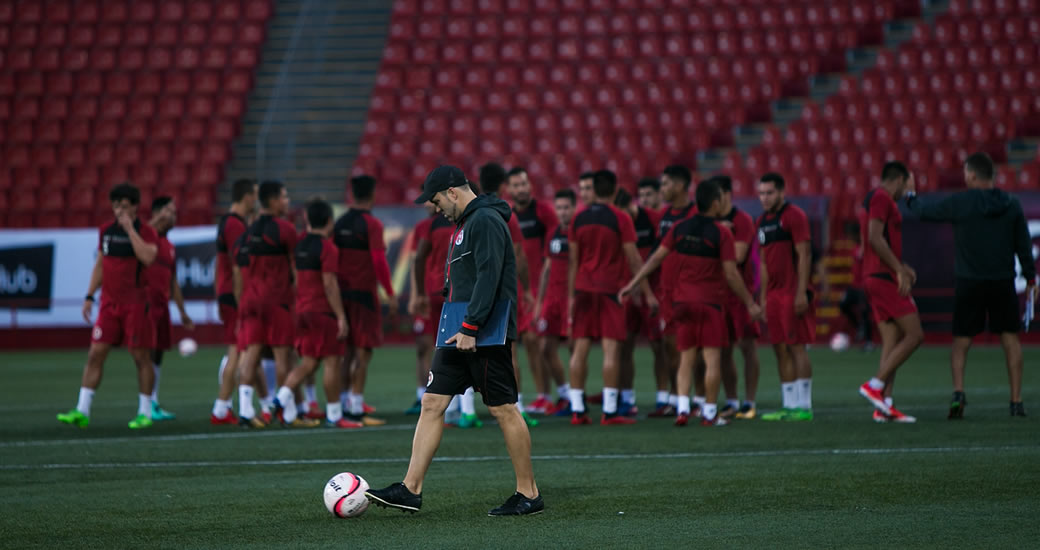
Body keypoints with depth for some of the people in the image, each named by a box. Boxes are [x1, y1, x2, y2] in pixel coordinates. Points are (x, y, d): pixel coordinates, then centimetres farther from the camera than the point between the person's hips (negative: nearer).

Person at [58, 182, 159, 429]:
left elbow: (147, 257, -25)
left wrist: (130, 228, -21)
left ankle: (145, 413, 9)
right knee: (95, 354, -2)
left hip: (136, 304, -5)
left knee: (141, 356, 0)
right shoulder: (106, 231, 11)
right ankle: (82, 411, -2)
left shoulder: (146, 232, -5)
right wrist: (89, 296, 14)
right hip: (109, 303, 5)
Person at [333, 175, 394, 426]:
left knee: (348, 351, 14)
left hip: (343, 293, 7)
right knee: (363, 351, -5)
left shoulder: (339, 224, 9)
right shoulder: (372, 224, -11)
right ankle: (356, 408, -8)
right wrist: (390, 294, -11)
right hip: (364, 293, -7)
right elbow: (379, 261, -17)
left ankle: (345, 403, 16)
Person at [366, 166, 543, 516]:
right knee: (432, 403, 4)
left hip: (485, 334, -10)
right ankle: (411, 490, 4)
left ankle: (529, 495, 4)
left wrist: (470, 329, -24)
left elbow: (488, 277, -23)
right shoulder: (464, 223, 18)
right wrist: (461, 330, 17)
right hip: (460, 334, 10)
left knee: (503, 409, -4)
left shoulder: (486, 221, -14)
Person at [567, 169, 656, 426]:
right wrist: (648, 293, 1)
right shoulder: (620, 218, -6)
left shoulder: (579, 218, 6)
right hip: (610, 289, -4)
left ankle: (577, 410, 4)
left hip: (583, 289, 4)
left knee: (580, 349, 5)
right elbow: (633, 259, -5)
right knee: (611, 349, -4)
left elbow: (573, 260, 10)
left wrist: (571, 296, 15)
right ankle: (609, 411, -7)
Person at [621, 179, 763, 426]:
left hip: (683, 301, 4)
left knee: (686, 359, 9)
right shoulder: (721, 233, -10)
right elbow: (731, 274, -9)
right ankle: (710, 412, 1)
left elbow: (656, 258, 4)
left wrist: (633, 284, 12)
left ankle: (682, 408, -2)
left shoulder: (679, 228, 3)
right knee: (712, 358, 0)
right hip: (711, 302, -4)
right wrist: (750, 303, 0)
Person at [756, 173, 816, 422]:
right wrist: (763, 297, 17)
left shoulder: (794, 216, -7)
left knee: (796, 346, -8)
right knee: (780, 349, 6)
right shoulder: (762, 221, 17)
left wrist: (801, 292, -18)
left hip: (793, 294, -8)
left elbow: (804, 255, -12)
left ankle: (804, 407, -7)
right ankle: (789, 406, 10)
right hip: (774, 294, 8)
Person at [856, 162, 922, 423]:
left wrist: (903, 268, 20)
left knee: (892, 342, 7)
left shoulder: (876, 199, 22)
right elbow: (875, 238, -20)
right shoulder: (882, 198, -9)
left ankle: (884, 407, 2)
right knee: (914, 335, -10)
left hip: (875, 277, 10)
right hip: (885, 279, -10)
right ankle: (875, 385, -12)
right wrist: (900, 270, -19)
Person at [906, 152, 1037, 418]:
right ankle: (1016, 401, 6)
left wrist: (910, 196, 21)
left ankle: (958, 391, -14)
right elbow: (1024, 245, 5)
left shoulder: (961, 203, -9)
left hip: (970, 283, -2)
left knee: (961, 341, 6)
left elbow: (925, 211, 1)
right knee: (1010, 338, 10)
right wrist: (1030, 279, 13)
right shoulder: (1012, 205, 1)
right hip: (1004, 283, 2)